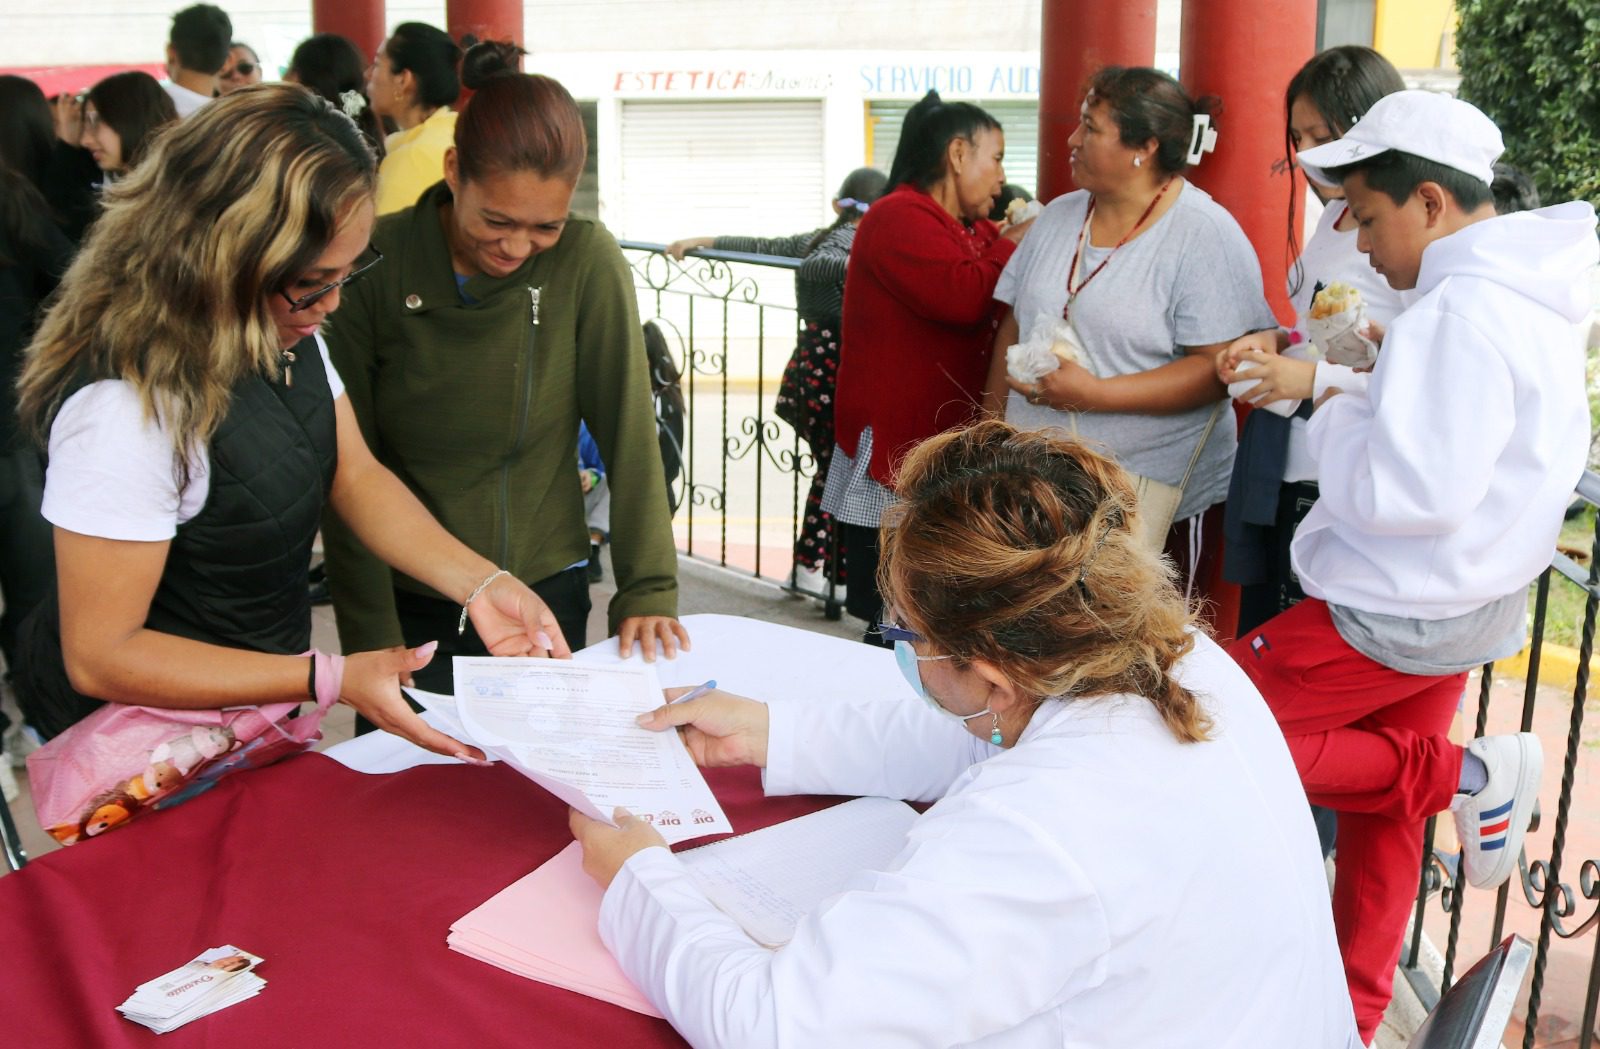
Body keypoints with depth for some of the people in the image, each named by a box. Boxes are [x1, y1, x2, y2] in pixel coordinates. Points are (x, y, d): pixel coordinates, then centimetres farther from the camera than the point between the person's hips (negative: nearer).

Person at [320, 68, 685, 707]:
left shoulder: (588, 263, -13)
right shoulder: (375, 264, -12)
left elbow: (629, 435, -8)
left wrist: (648, 590, -12)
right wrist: (371, 635, -9)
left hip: (546, 588, 0)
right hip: (406, 600, 0)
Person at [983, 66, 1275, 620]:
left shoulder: (1205, 235, -8)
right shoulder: (1058, 217, 12)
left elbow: (1219, 367, -16)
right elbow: (1013, 326, 18)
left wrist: (1096, 393, -21)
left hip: (1160, 502, -5)